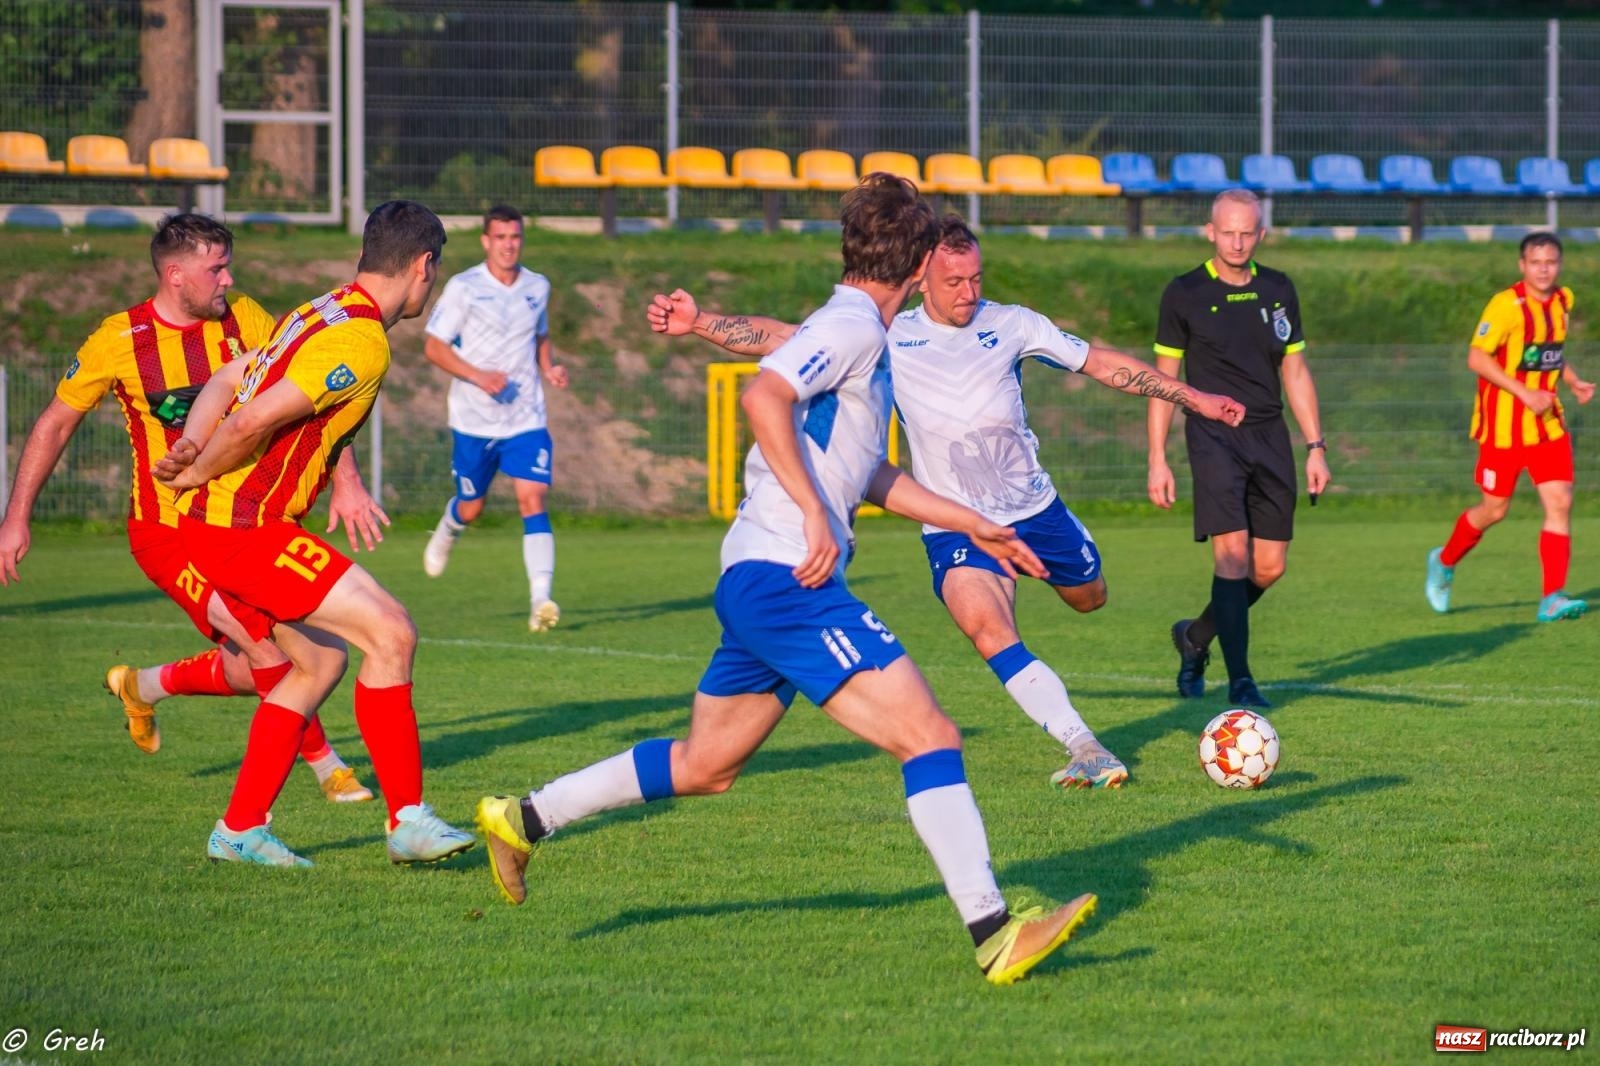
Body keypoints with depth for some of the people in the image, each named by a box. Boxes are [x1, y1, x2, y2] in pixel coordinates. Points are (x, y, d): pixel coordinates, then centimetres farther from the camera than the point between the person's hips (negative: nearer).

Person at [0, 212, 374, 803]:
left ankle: (145, 686, 34)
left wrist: (346, 482, -15)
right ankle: (326, 765, 3)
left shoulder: (245, 320, -3)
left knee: (252, 671, 7)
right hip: (167, 531, -4)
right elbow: (56, 422, 3)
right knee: (272, 649, -18)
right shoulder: (119, 340, -9)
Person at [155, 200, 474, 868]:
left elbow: (225, 383, 16)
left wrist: (189, 451, 0)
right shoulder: (362, 343, -17)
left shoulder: (322, 314, 15)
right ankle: (408, 819, -7)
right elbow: (255, 419, -24)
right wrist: (197, 476, -7)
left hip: (220, 520, 10)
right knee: (389, 633, -11)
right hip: (243, 527, -10)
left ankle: (240, 829, 20)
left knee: (316, 663, 16)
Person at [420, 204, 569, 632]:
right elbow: (434, 346, -7)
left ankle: (541, 600, -22)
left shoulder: (537, 287, 6)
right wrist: (478, 376, -21)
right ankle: (446, 533, 50)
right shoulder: (463, 288, -7)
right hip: (473, 419, -2)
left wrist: (548, 368, 1)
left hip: (526, 418, 2)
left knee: (532, 499, -15)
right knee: (471, 507, 12)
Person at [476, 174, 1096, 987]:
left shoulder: (855, 332, 22)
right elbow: (763, 395, -26)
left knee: (705, 766, 20)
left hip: (755, 580, 10)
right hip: (788, 577, -10)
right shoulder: (852, 326, -9)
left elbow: (868, 476, 32)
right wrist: (815, 515, -27)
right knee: (929, 737, -14)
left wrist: (970, 524, 34)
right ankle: (994, 935, -19)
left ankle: (523, 819, 27)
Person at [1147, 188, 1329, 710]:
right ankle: (1240, 681, -12)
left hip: (1270, 435, 5)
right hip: (1213, 435, -4)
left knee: (1270, 567, 4)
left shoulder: (1278, 291, 9)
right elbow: (1164, 378, 1)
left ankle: (1196, 636, 28)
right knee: (1232, 552, -16)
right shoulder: (1185, 294, -2)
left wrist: (1316, 447, 9)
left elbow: (1295, 372, 15)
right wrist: (1157, 460, -5)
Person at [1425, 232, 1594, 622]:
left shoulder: (1563, 300, 8)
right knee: (1494, 509, 5)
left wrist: (1573, 381, 6)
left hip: (1547, 423, 6)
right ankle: (1445, 562, 33)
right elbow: (1476, 358, -18)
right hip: (1504, 425, -6)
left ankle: (1552, 599, -10)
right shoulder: (1507, 304, -15)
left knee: (1560, 502, -9)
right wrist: (1525, 393, -23)